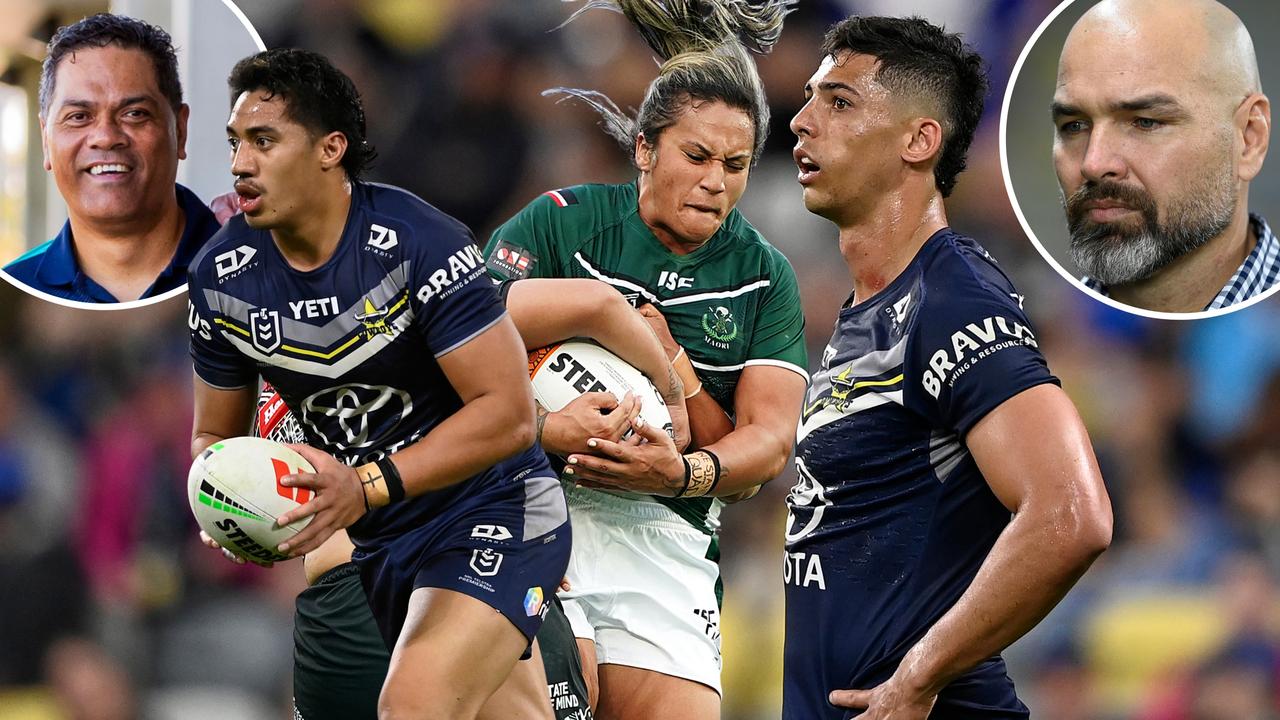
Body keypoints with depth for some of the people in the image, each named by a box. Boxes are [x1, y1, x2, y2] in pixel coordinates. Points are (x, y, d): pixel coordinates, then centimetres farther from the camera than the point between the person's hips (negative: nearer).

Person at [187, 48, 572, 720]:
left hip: (492, 514, -6)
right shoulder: (220, 275, -4)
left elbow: (508, 413, -24)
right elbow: (215, 433, 9)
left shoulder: (417, 243, -22)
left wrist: (369, 486, -31)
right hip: (381, 539, 6)